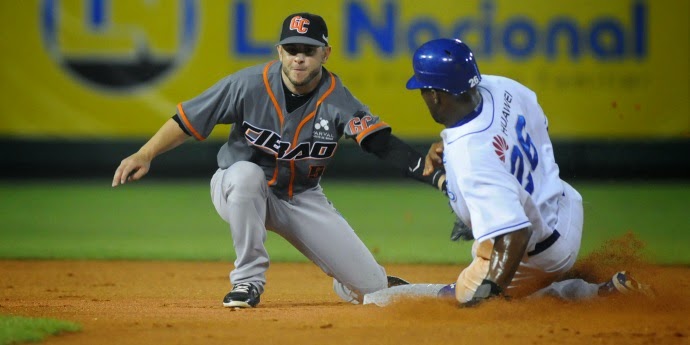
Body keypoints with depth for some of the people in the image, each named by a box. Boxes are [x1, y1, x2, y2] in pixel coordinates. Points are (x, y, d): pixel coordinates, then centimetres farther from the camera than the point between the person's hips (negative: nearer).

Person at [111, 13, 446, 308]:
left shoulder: (337, 99, -17)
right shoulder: (249, 85, -20)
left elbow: (382, 143, -28)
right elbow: (188, 120, -14)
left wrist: (435, 176, -43)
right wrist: (145, 155, -28)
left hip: (303, 200, 1)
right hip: (238, 191, -1)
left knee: (373, 287, -9)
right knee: (246, 173, -40)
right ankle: (248, 281, -23)